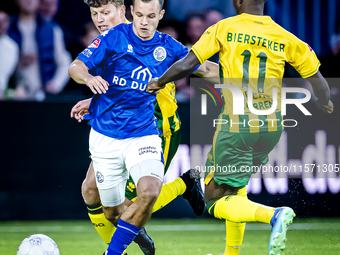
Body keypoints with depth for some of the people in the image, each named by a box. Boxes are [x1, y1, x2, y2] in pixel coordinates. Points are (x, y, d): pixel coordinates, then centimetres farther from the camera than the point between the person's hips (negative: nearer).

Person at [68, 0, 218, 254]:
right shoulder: (114, 37, -6)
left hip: (143, 134, 1)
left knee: (150, 191, -28)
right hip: (105, 136, -1)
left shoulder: (168, 47, 2)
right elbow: (75, 67, -8)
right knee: (113, 212, 6)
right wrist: (89, 78, -31)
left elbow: (203, 67, 13)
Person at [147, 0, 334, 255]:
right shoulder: (285, 38, 5)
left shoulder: (224, 29, -2)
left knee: (216, 201, 0)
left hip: (236, 125, -5)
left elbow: (185, 65, -5)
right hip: (272, 126, 5)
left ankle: (273, 215, -26)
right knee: (235, 184, 29)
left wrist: (160, 82, 14)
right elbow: (318, 80, 8)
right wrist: (325, 104, 30)